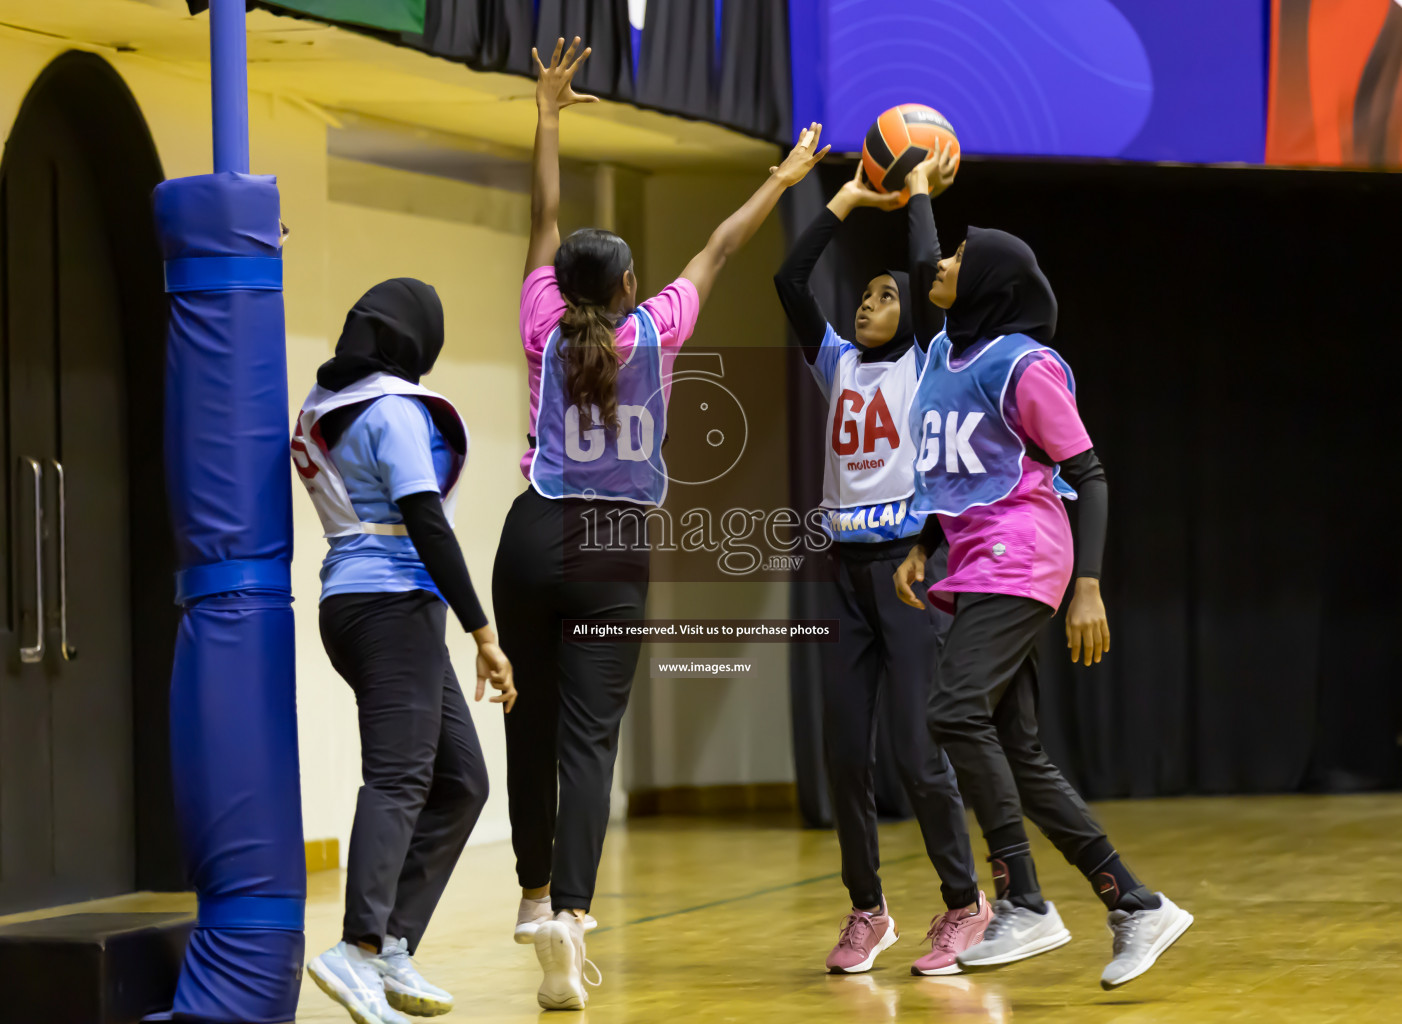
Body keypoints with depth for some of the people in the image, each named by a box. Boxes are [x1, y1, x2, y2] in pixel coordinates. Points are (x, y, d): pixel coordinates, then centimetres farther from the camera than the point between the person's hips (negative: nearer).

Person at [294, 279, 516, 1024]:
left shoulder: (321, 406, 15)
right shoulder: (396, 410, -11)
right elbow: (425, 524, -17)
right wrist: (482, 633, -17)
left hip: (349, 600, 9)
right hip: (396, 601, -9)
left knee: (460, 781, 11)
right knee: (399, 779, -18)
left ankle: (393, 950, 4)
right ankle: (360, 948, -32)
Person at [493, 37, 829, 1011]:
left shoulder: (546, 332, -2)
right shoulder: (654, 333, -4)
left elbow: (545, 222, 7)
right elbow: (716, 253, 9)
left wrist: (549, 116, 14)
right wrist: (780, 183, 21)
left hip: (537, 538, 1)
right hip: (616, 555, -1)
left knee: (534, 723, 14)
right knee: (590, 738, -7)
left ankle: (538, 895, 25)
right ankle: (570, 915, -22)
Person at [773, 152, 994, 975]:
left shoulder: (927, 363, 3)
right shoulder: (837, 365, 15)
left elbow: (930, 272, -11)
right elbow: (789, 281, 7)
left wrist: (921, 193, 1)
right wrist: (849, 200, 10)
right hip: (847, 568, 5)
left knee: (917, 752, -9)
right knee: (845, 753, 3)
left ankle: (965, 906, 3)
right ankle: (867, 910, 15)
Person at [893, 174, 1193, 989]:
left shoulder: (1026, 366, -9)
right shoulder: (945, 354, 14)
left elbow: (1089, 476, -10)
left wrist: (1089, 587, -17)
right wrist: (921, 549, 18)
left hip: (1018, 564, -8)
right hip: (974, 566, 8)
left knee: (959, 711, -22)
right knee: (1019, 755, 3)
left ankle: (1025, 905, -18)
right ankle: (1138, 909, 8)